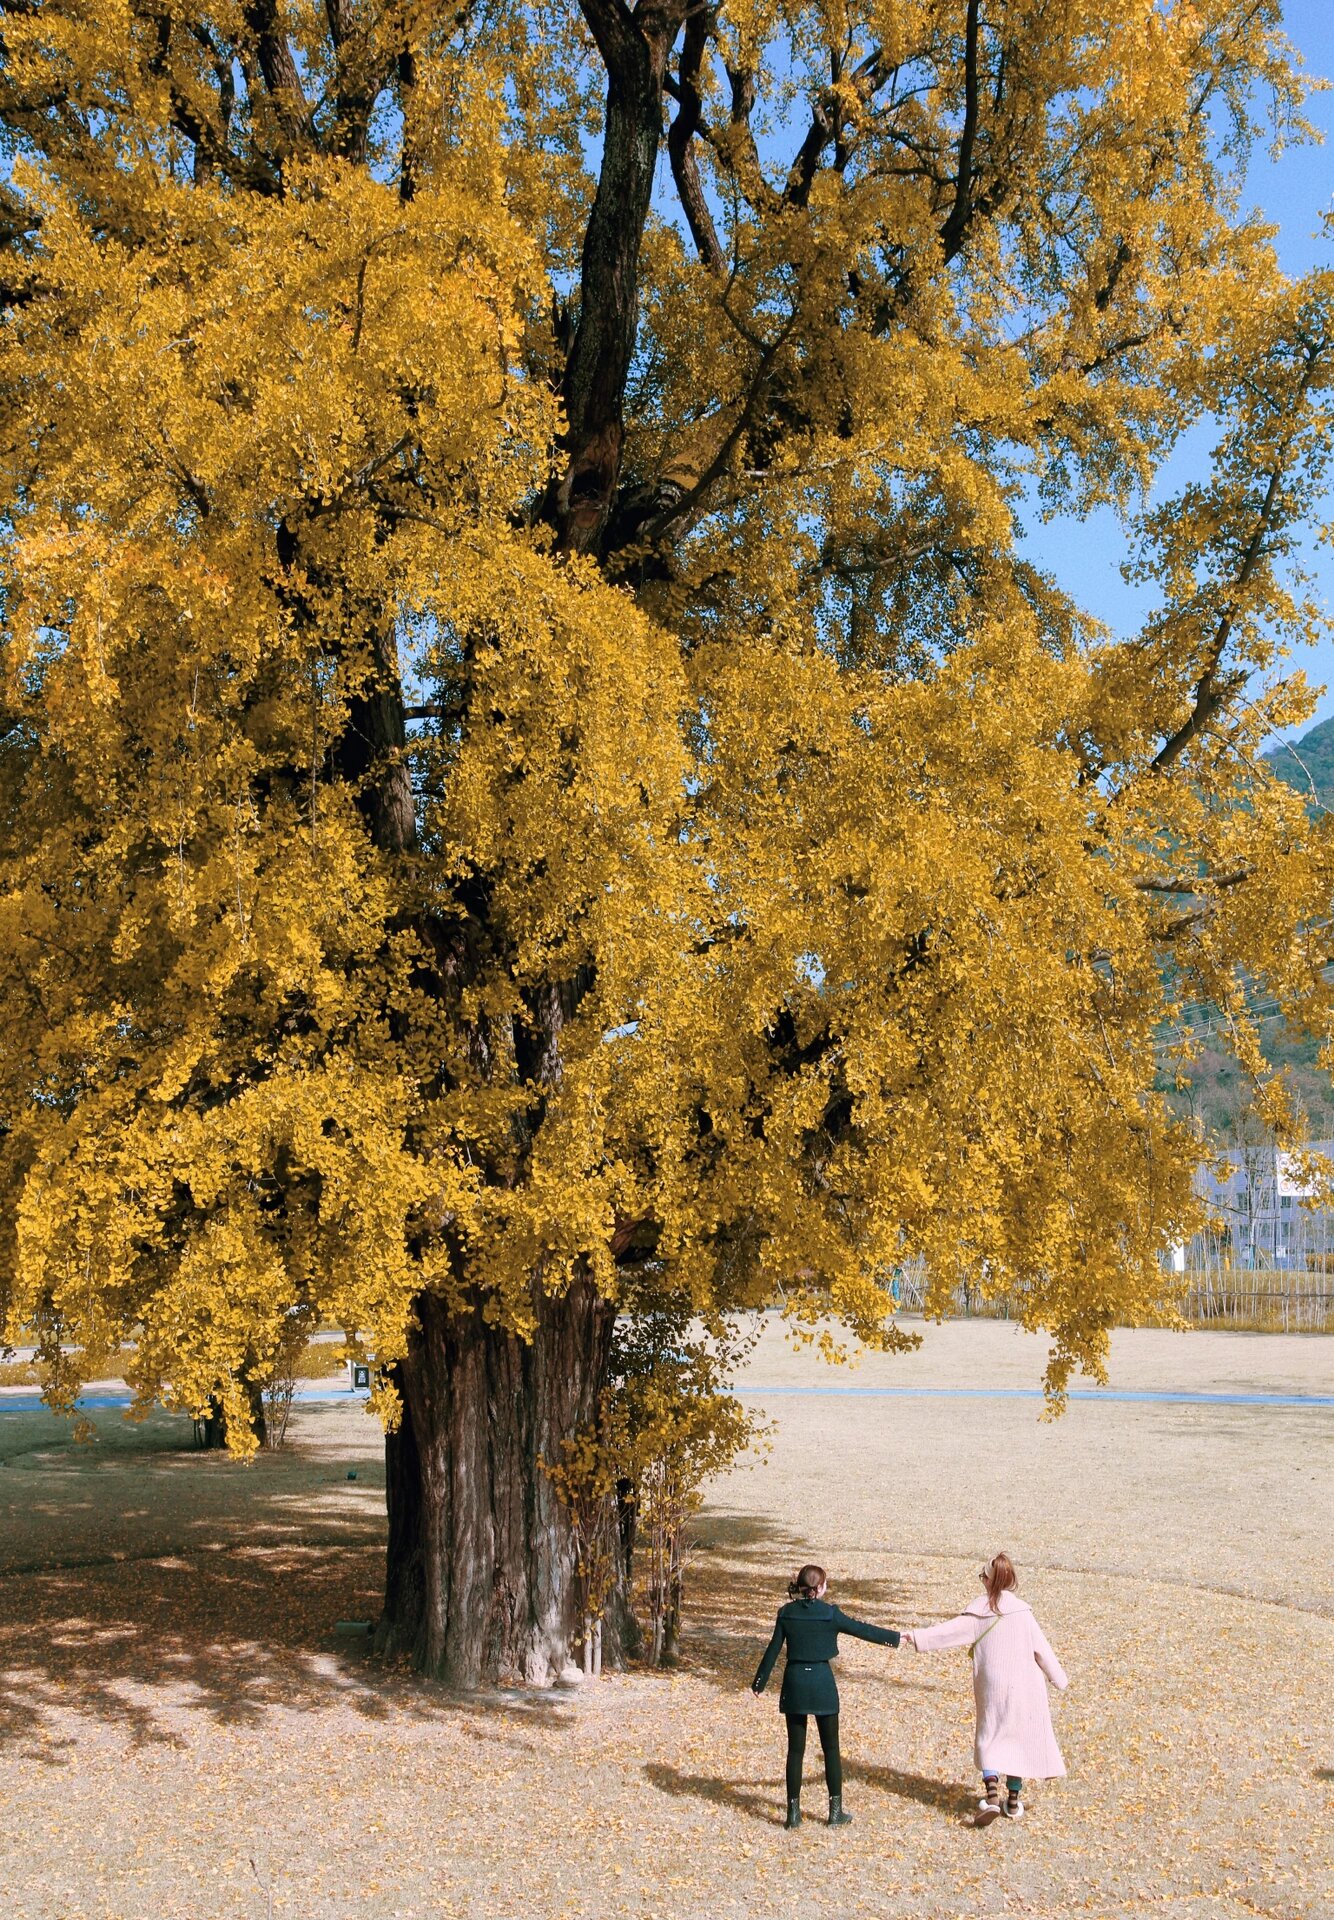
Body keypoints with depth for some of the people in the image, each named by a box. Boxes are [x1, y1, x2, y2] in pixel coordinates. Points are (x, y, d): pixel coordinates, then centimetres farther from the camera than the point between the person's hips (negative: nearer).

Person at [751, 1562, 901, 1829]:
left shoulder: (786, 1613, -2)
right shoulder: (830, 1613, -8)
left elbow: (773, 1649, 2)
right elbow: (862, 1630, 1)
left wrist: (759, 1682, 11)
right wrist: (895, 1637, 15)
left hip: (794, 1682, 2)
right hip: (822, 1681, -2)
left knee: (795, 1749, 8)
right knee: (830, 1748, 11)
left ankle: (794, 1811, 9)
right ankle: (836, 1811, 15)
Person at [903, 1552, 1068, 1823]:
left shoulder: (978, 1613, -7)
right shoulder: (1021, 1611, -7)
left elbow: (948, 1631, -11)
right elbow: (1041, 1648, -2)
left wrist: (916, 1636, -6)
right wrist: (1059, 1678, 10)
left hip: (991, 1688, 0)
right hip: (1023, 1687, 0)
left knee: (990, 1739, 11)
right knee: (1019, 1739, 13)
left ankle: (991, 1794, -9)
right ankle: (1013, 1801, 19)